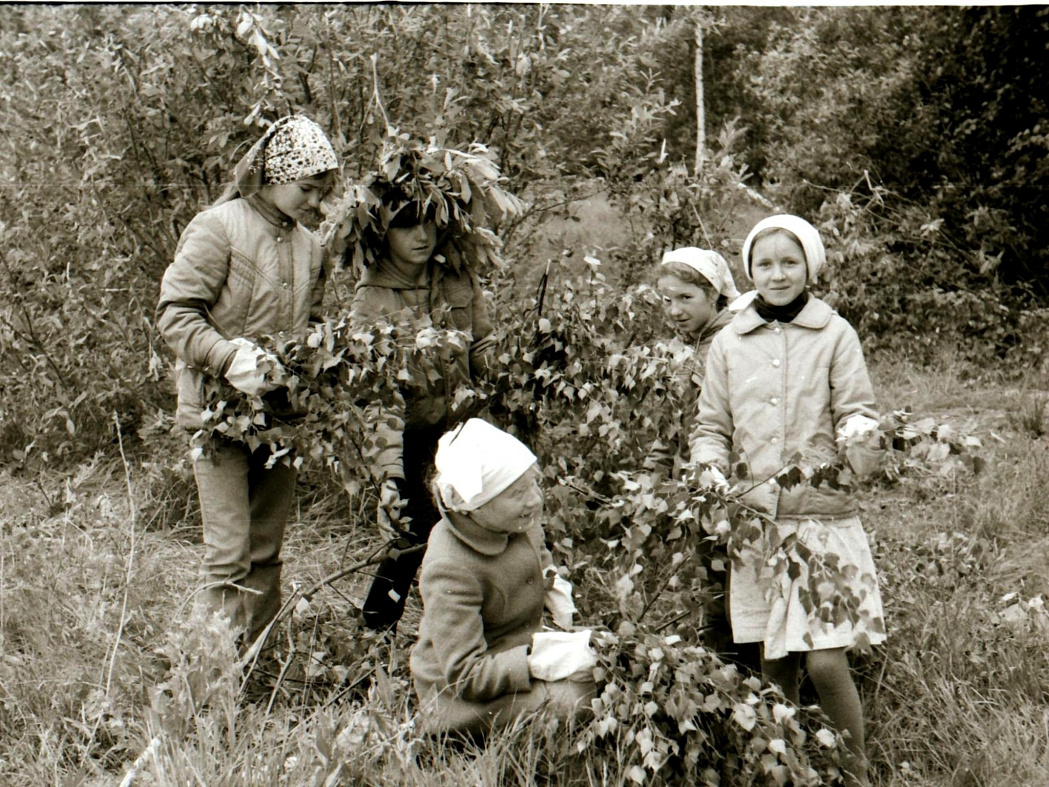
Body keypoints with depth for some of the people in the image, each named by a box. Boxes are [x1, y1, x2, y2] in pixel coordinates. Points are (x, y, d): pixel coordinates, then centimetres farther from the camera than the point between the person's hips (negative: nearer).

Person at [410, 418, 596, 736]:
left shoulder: (521, 518, -6)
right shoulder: (452, 570, -30)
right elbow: (465, 675, -29)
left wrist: (553, 584, -1)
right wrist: (542, 659, -35)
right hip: (461, 699, -9)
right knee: (579, 692, -29)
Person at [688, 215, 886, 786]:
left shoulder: (834, 335, 1)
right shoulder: (729, 343, 8)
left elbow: (857, 413, -2)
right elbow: (711, 426, 12)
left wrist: (860, 438, -24)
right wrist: (711, 467, -8)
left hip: (824, 519, -3)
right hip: (755, 521, 3)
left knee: (825, 660, -8)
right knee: (773, 663, 8)